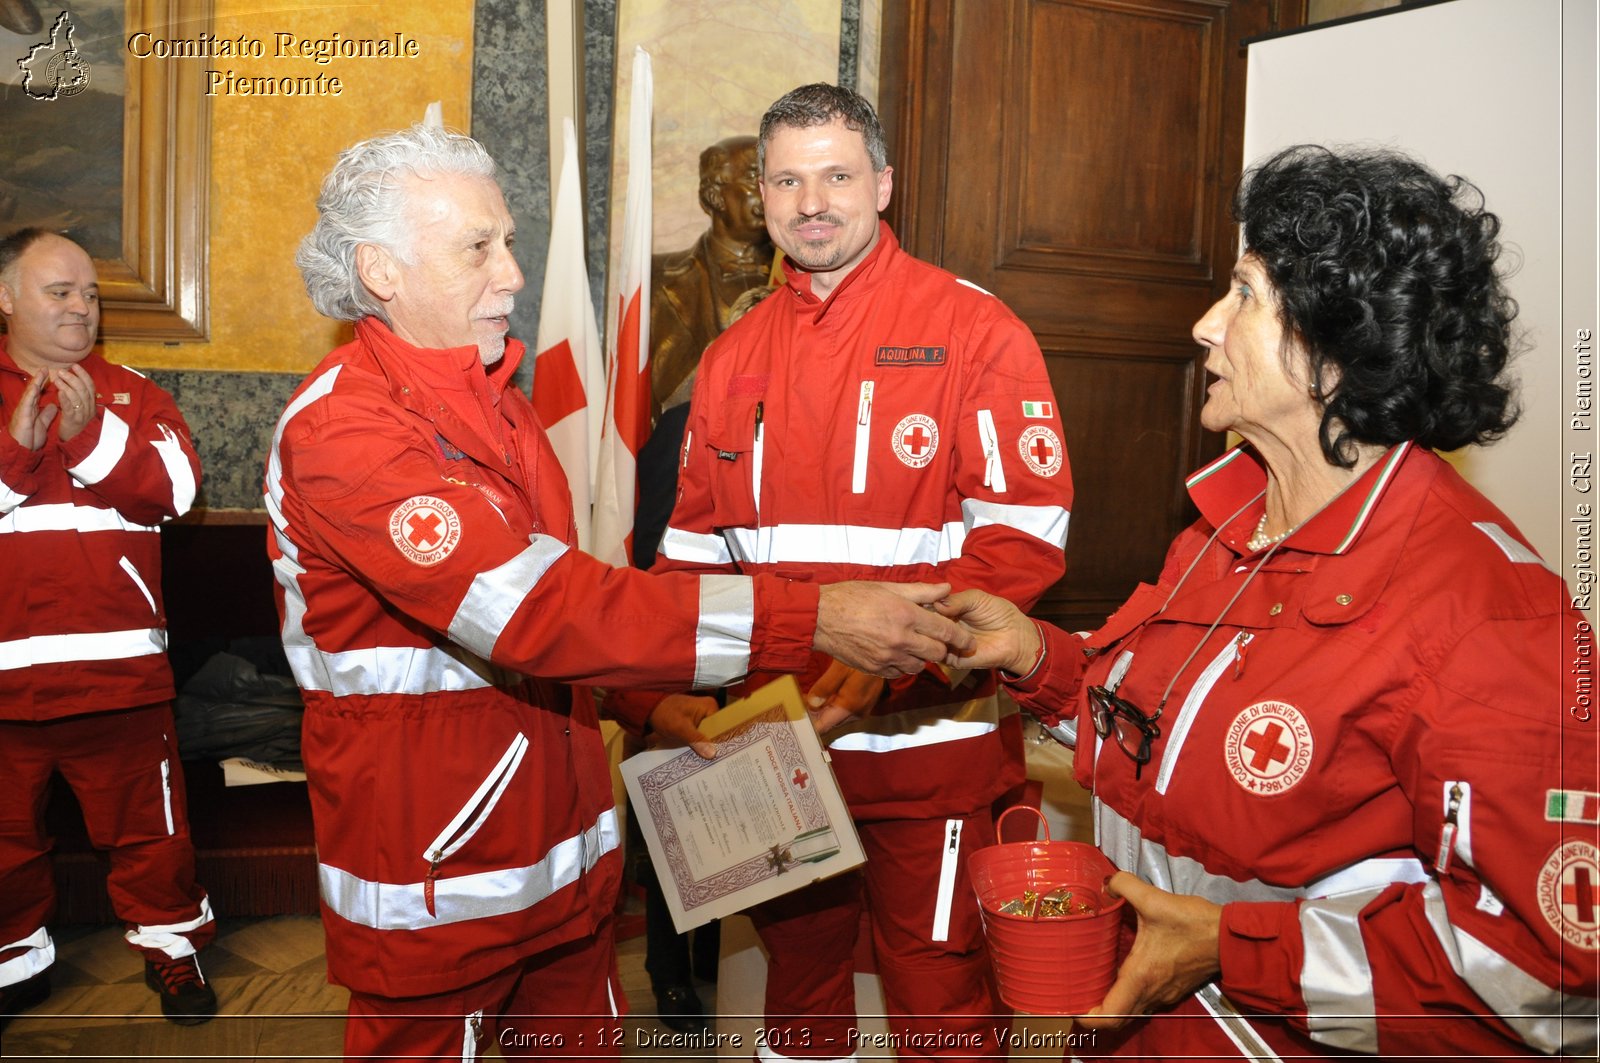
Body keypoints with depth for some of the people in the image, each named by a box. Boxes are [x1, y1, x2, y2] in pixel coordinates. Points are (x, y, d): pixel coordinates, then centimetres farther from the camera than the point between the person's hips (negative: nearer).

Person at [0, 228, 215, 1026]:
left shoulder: (131, 393, 7)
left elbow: (174, 487, -8)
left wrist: (91, 434, -19)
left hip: (117, 663, 0)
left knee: (147, 822, 10)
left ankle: (171, 943, 29)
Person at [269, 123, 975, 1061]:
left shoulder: (496, 398, 10)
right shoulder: (340, 428, -20)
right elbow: (529, 605, -31)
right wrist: (809, 618, -34)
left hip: (564, 840, 7)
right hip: (434, 881, -7)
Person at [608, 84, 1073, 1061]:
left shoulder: (973, 329, -8)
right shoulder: (734, 357, 8)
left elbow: (1026, 536, -15)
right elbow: (695, 548, 9)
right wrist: (656, 688, -5)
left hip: (928, 742, -4)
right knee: (798, 981, 23)